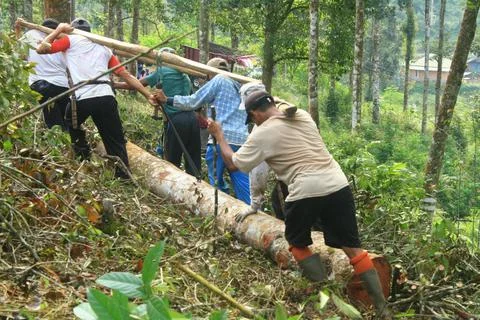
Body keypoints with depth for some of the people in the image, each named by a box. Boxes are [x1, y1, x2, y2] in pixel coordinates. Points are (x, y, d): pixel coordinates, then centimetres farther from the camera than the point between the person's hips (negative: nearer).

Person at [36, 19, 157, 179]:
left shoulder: (71, 40, 16)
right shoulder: (104, 48, 27)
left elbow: (41, 49, 15)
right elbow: (127, 76, 21)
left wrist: (58, 31, 27)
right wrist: (148, 95, 20)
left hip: (81, 98, -2)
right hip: (106, 97, 2)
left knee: (71, 129, 29)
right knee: (116, 143, 9)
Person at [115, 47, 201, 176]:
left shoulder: (161, 71, 5)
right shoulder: (185, 76, 22)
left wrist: (114, 84, 18)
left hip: (176, 120, -6)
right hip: (192, 118, 6)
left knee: (172, 162, 2)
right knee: (194, 161, 6)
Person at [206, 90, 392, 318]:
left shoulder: (262, 134, 1)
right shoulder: (303, 116, 17)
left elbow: (233, 164, 11)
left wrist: (219, 136, 24)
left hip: (306, 191, -5)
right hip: (338, 185, 5)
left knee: (297, 244, 20)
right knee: (352, 247, 10)